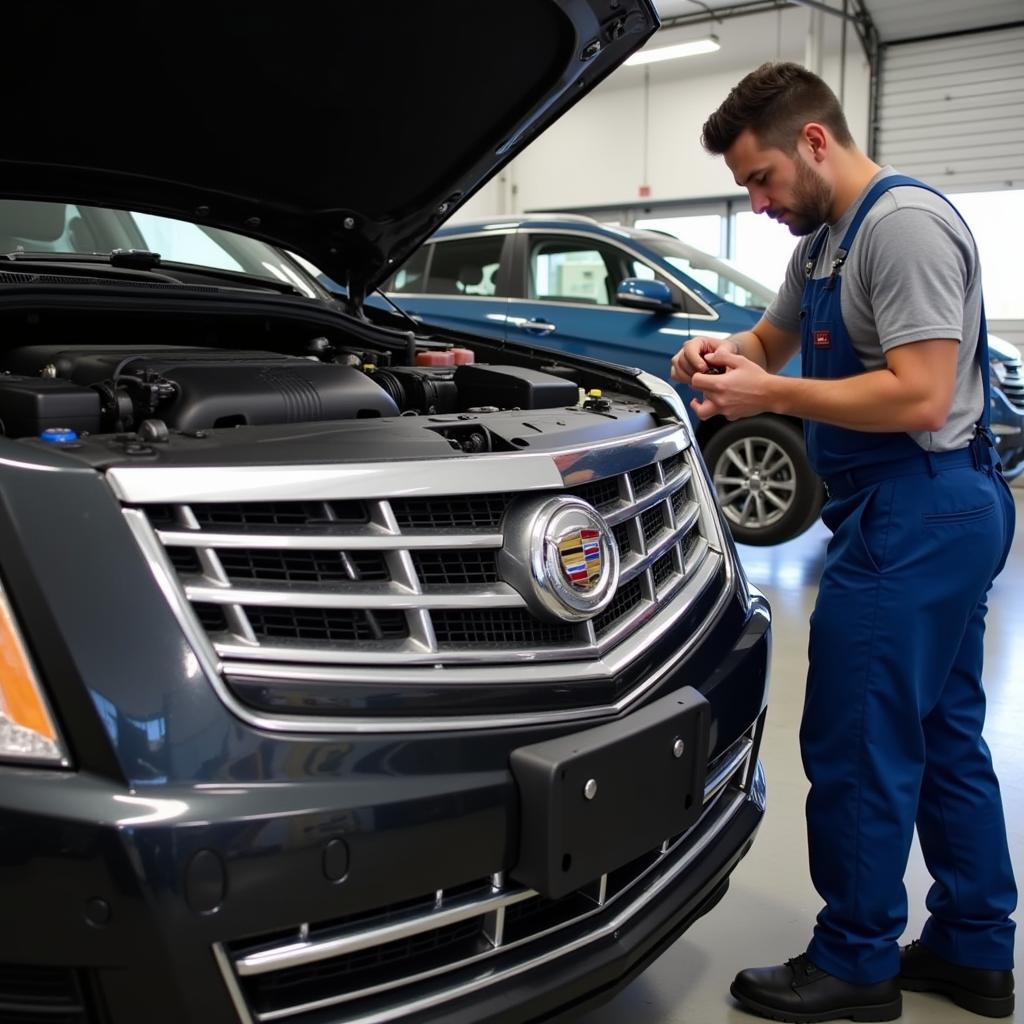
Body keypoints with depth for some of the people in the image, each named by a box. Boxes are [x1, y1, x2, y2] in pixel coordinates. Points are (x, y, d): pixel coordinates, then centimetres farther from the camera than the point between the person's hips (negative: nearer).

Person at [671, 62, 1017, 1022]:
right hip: (935, 516, 11)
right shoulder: (823, 241, 16)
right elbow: (774, 337, 28)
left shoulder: (905, 224, -16)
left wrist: (771, 396, -19)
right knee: (944, 736, 16)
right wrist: (726, 351, 5)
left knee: (856, 746, -2)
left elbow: (920, 400, -23)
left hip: (918, 515, -11)